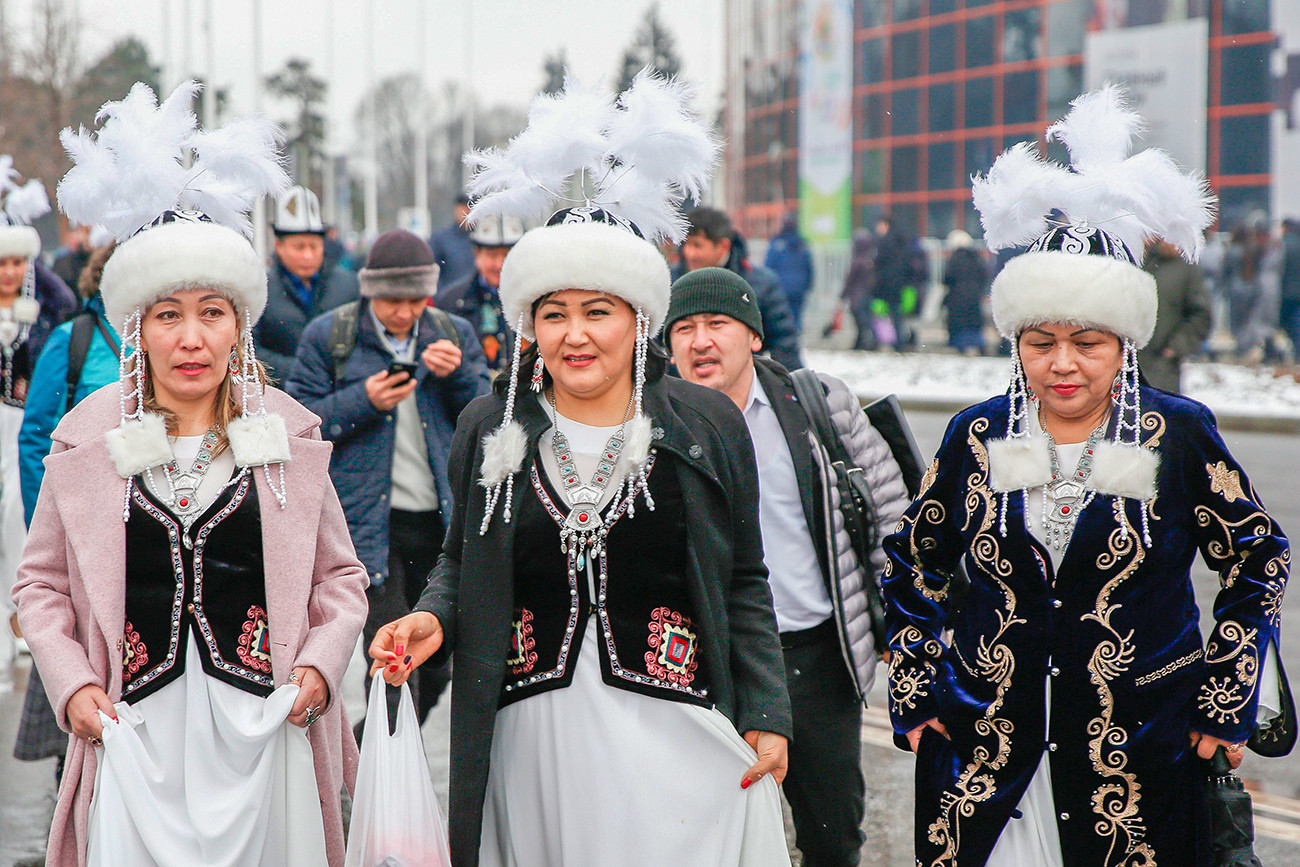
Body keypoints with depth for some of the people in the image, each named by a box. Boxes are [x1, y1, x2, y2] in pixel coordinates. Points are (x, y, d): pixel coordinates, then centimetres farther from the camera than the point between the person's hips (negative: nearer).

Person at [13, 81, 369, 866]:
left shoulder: (289, 434, 5)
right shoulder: (87, 441, 4)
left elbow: (340, 577, 12)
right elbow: (42, 581, 11)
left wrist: (320, 666, -4)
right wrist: (69, 681, -3)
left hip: (261, 730, 1)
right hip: (136, 734, 0)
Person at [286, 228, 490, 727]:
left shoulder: (454, 335, 10)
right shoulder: (329, 336, 0)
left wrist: (458, 377, -10)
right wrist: (364, 401, -16)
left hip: (442, 520, 4)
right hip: (370, 523, -4)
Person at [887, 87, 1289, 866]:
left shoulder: (1179, 435, -2)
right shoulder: (977, 436, 4)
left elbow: (1259, 560, 7)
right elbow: (914, 565, 15)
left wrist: (1227, 702, 2)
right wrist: (916, 693, 9)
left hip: (1140, 751, -2)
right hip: (983, 748, 2)